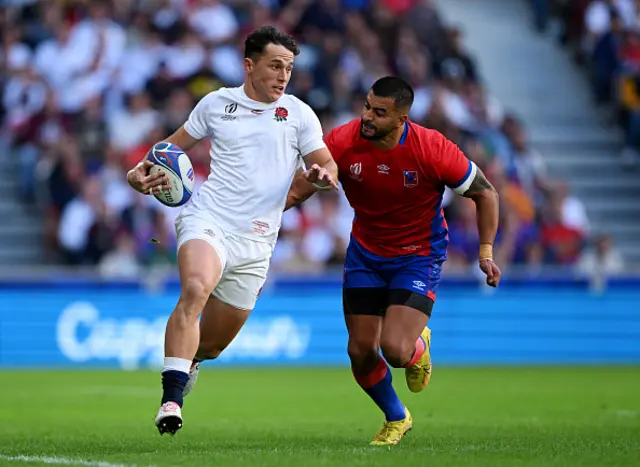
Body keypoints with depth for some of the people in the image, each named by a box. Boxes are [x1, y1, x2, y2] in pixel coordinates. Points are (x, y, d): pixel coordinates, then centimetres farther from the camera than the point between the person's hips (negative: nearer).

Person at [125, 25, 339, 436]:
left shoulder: (299, 114, 7)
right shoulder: (216, 103, 8)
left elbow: (327, 163, 5)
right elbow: (177, 144, 20)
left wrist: (323, 175, -19)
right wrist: (142, 172, 1)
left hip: (255, 241, 2)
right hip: (207, 220, -2)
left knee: (212, 343, 8)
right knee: (195, 291, -32)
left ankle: (186, 364, 45)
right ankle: (171, 401, -37)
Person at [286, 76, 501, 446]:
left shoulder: (433, 149, -23)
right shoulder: (343, 142, -17)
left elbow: (485, 193, -9)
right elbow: (299, 189, -7)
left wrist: (486, 253, -14)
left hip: (419, 257, -3)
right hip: (365, 255, 3)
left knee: (394, 349, -21)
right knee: (361, 352, 0)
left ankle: (419, 345, 20)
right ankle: (396, 419, 30)